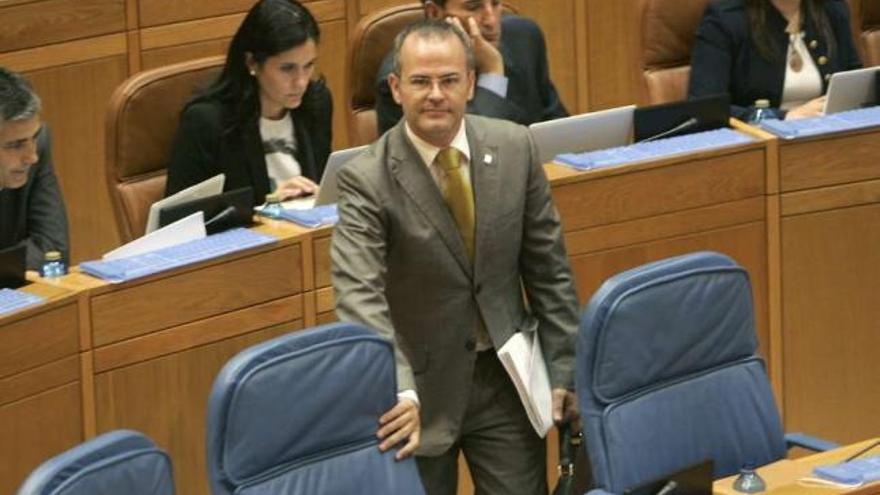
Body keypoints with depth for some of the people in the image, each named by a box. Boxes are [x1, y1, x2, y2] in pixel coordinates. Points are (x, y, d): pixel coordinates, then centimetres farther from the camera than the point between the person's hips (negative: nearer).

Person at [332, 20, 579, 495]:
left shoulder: (514, 148, -4)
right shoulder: (367, 179, -15)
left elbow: (548, 268, 4)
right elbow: (359, 297, -26)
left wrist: (564, 369, 1)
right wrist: (398, 392, -40)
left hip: (507, 375, 3)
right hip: (423, 385, -2)